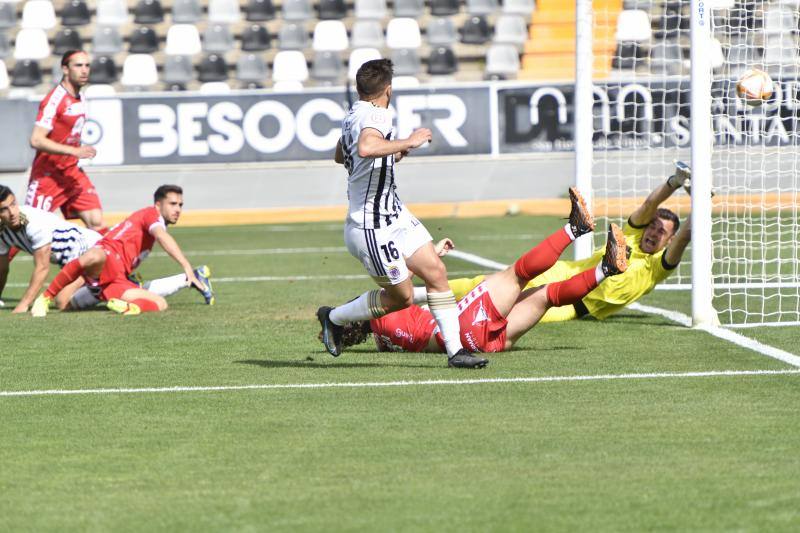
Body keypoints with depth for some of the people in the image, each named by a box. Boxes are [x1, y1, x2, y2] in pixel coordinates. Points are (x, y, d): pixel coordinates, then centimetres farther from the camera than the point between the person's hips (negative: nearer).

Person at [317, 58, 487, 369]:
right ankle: (334, 318, 20)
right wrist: (408, 142, -32)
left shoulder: (354, 115, 10)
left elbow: (340, 156, 29)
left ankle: (455, 350, 3)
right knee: (401, 297, 1)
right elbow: (366, 147, -44)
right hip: (372, 225, -10)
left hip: (394, 214, 10)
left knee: (436, 272, 2)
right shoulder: (375, 116, -21)